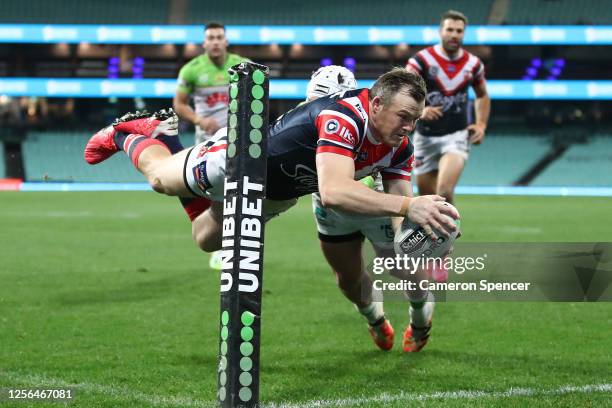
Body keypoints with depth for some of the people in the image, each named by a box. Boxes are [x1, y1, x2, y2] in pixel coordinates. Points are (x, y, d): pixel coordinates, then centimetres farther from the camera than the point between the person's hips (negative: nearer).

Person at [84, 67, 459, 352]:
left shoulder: (399, 146, -23)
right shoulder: (344, 117, -46)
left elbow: (400, 208, -20)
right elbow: (333, 192, -60)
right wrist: (408, 205, -67)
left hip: (278, 192, 6)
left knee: (206, 239, 29)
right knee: (159, 176, 23)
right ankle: (125, 134, 55)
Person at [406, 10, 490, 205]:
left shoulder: (473, 64, 1)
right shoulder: (422, 59, -9)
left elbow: (482, 96, 19)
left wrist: (481, 125, 5)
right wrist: (419, 110, -35)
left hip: (457, 136, 0)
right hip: (425, 137, 0)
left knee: (444, 191, -23)